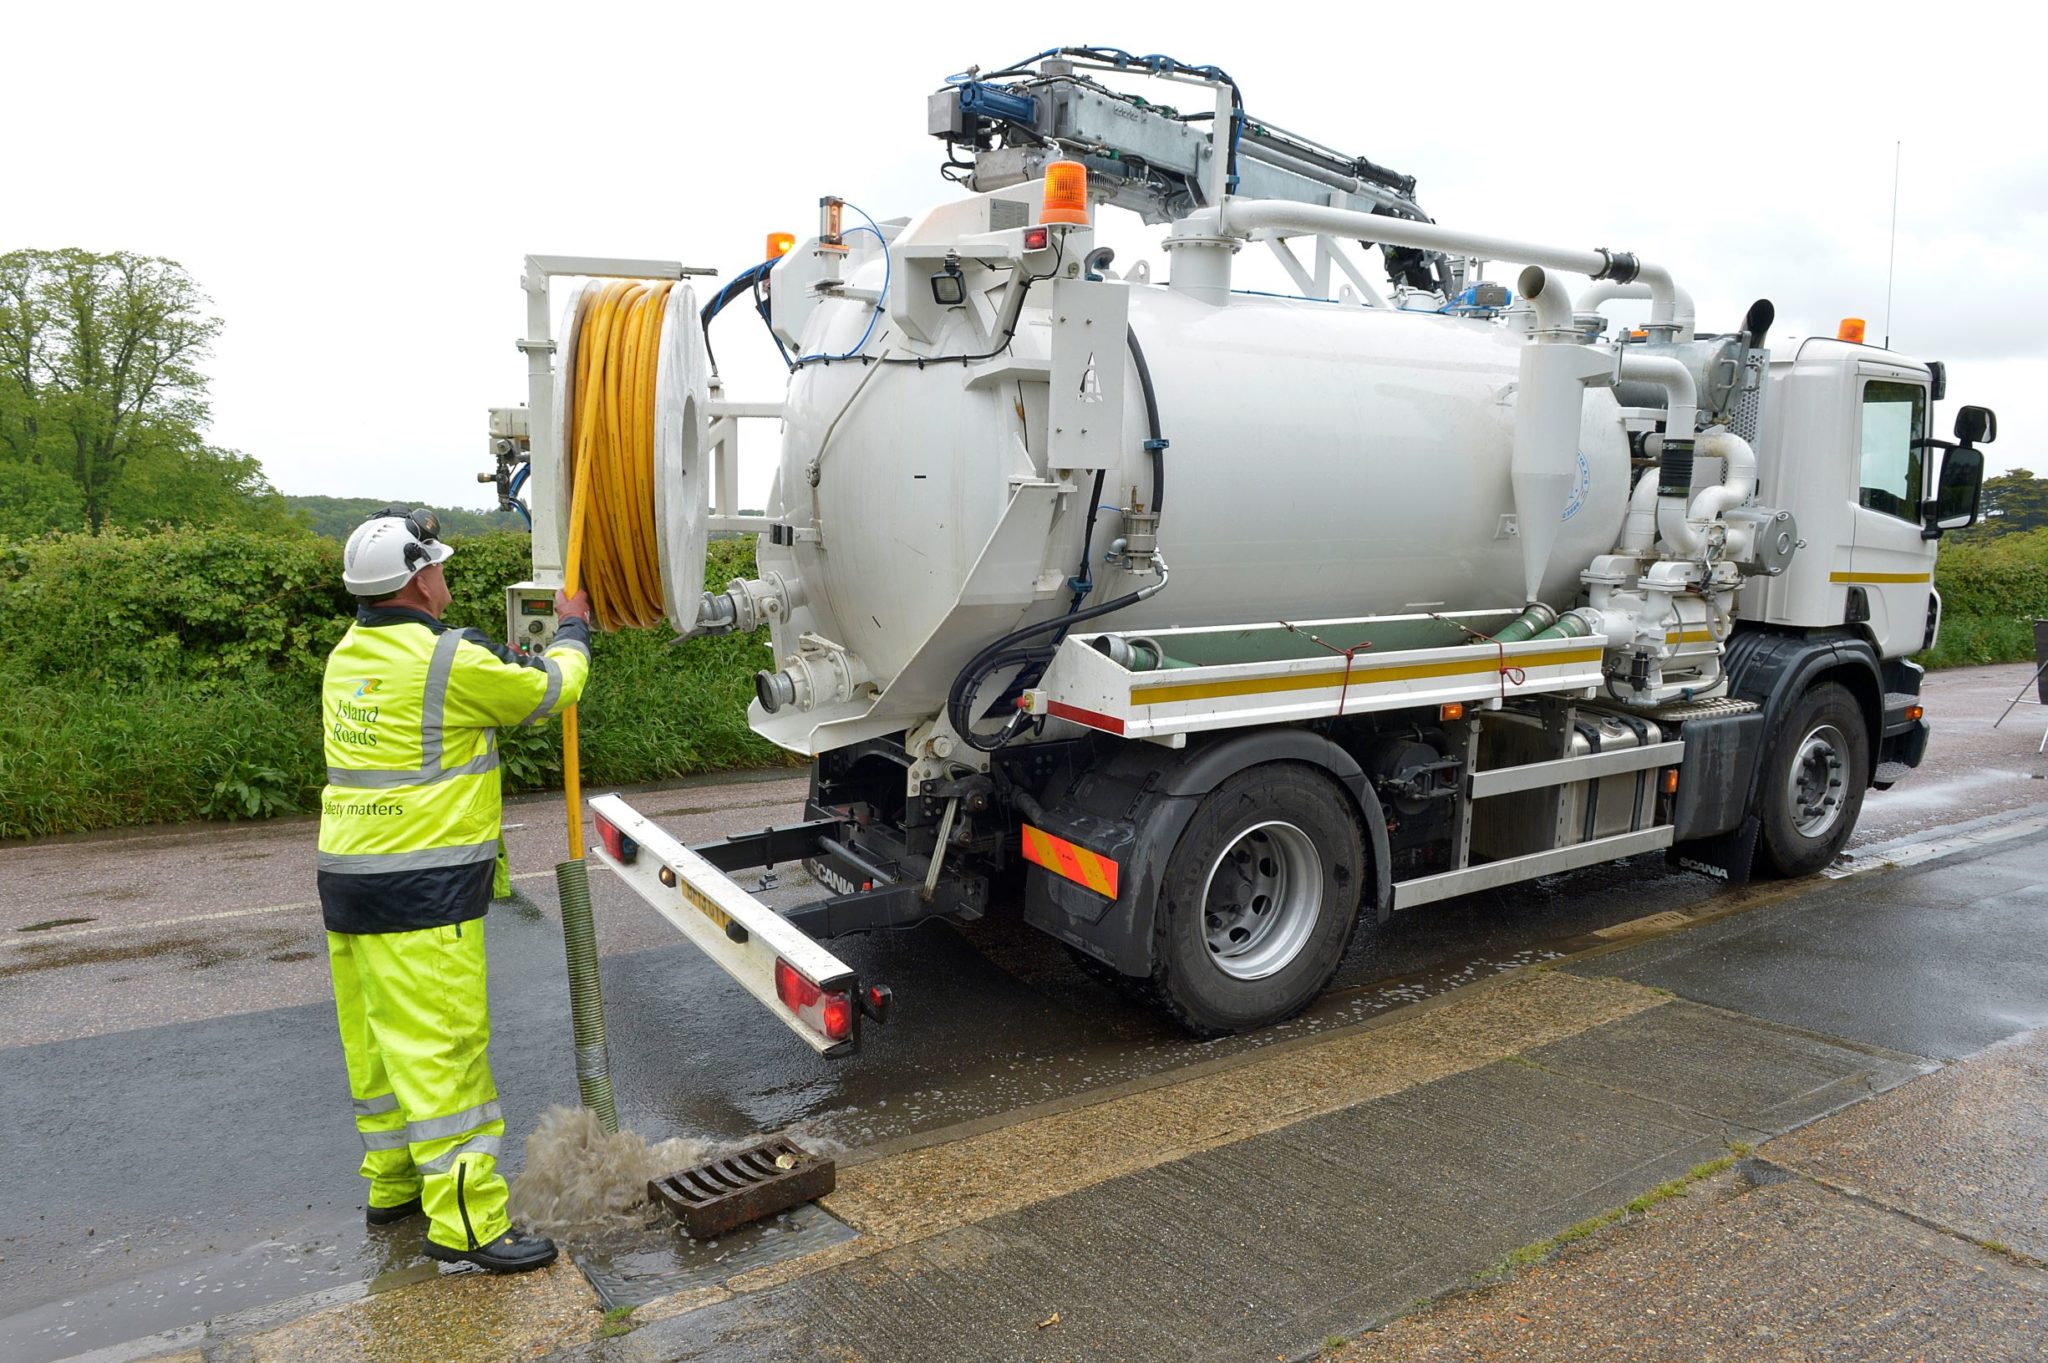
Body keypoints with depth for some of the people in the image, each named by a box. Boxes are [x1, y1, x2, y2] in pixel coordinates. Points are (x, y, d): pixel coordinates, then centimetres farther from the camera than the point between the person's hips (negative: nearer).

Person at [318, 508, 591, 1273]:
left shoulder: (346, 660, 10)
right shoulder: (449, 661, -16)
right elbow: (552, 691, -3)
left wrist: (500, 664, 21)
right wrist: (572, 630, 14)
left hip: (348, 880, 9)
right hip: (421, 892, -9)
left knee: (377, 1041, 19)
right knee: (442, 1048, -4)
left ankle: (393, 1184, 34)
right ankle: (465, 1222, 3)